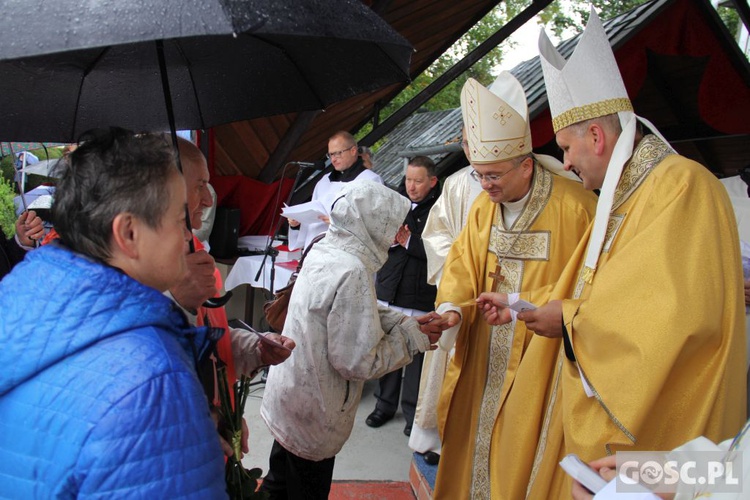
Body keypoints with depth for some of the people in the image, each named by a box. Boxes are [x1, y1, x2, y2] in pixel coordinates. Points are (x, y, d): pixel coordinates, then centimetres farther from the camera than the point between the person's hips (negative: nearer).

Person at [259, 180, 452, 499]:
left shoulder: (324, 251, -2)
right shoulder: (352, 272, -29)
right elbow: (357, 362, -26)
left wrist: (405, 323, -5)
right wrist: (412, 338, -14)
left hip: (289, 397, 8)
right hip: (311, 416, -8)